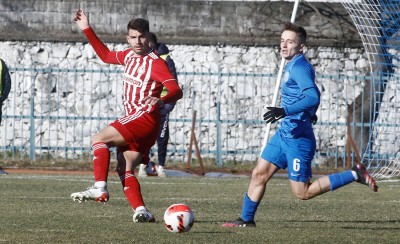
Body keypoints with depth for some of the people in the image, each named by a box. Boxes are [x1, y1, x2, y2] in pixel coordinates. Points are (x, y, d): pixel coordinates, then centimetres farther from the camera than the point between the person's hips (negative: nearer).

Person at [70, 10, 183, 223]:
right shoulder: (129, 56, 14)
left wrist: (161, 100, -42)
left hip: (145, 118, -8)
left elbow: (176, 91, -20)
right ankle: (141, 211, -16)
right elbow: (105, 55, 33)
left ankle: (100, 189, -25)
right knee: (124, 170, -5)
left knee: (99, 139, -16)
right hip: (132, 121, 8)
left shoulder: (155, 63, -11)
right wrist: (86, 30, 28)